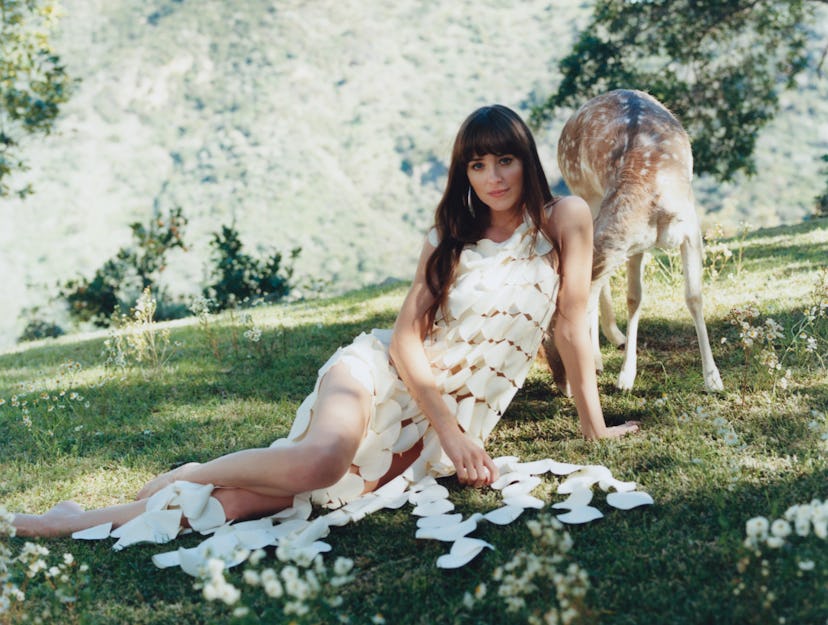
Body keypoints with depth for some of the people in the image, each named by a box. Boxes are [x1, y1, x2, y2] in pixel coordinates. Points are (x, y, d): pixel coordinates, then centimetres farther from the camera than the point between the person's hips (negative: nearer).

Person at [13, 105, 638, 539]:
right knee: (320, 459, -34)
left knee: (263, 495, -17)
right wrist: (449, 432, -17)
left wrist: (595, 426, 3)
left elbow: (573, 325, 2)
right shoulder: (451, 238, 5)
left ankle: (91, 519, -8)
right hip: (389, 374, 1)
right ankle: (186, 475, -7)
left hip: (464, 420, -1)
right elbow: (407, 336, -5)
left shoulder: (564, 219, 1)